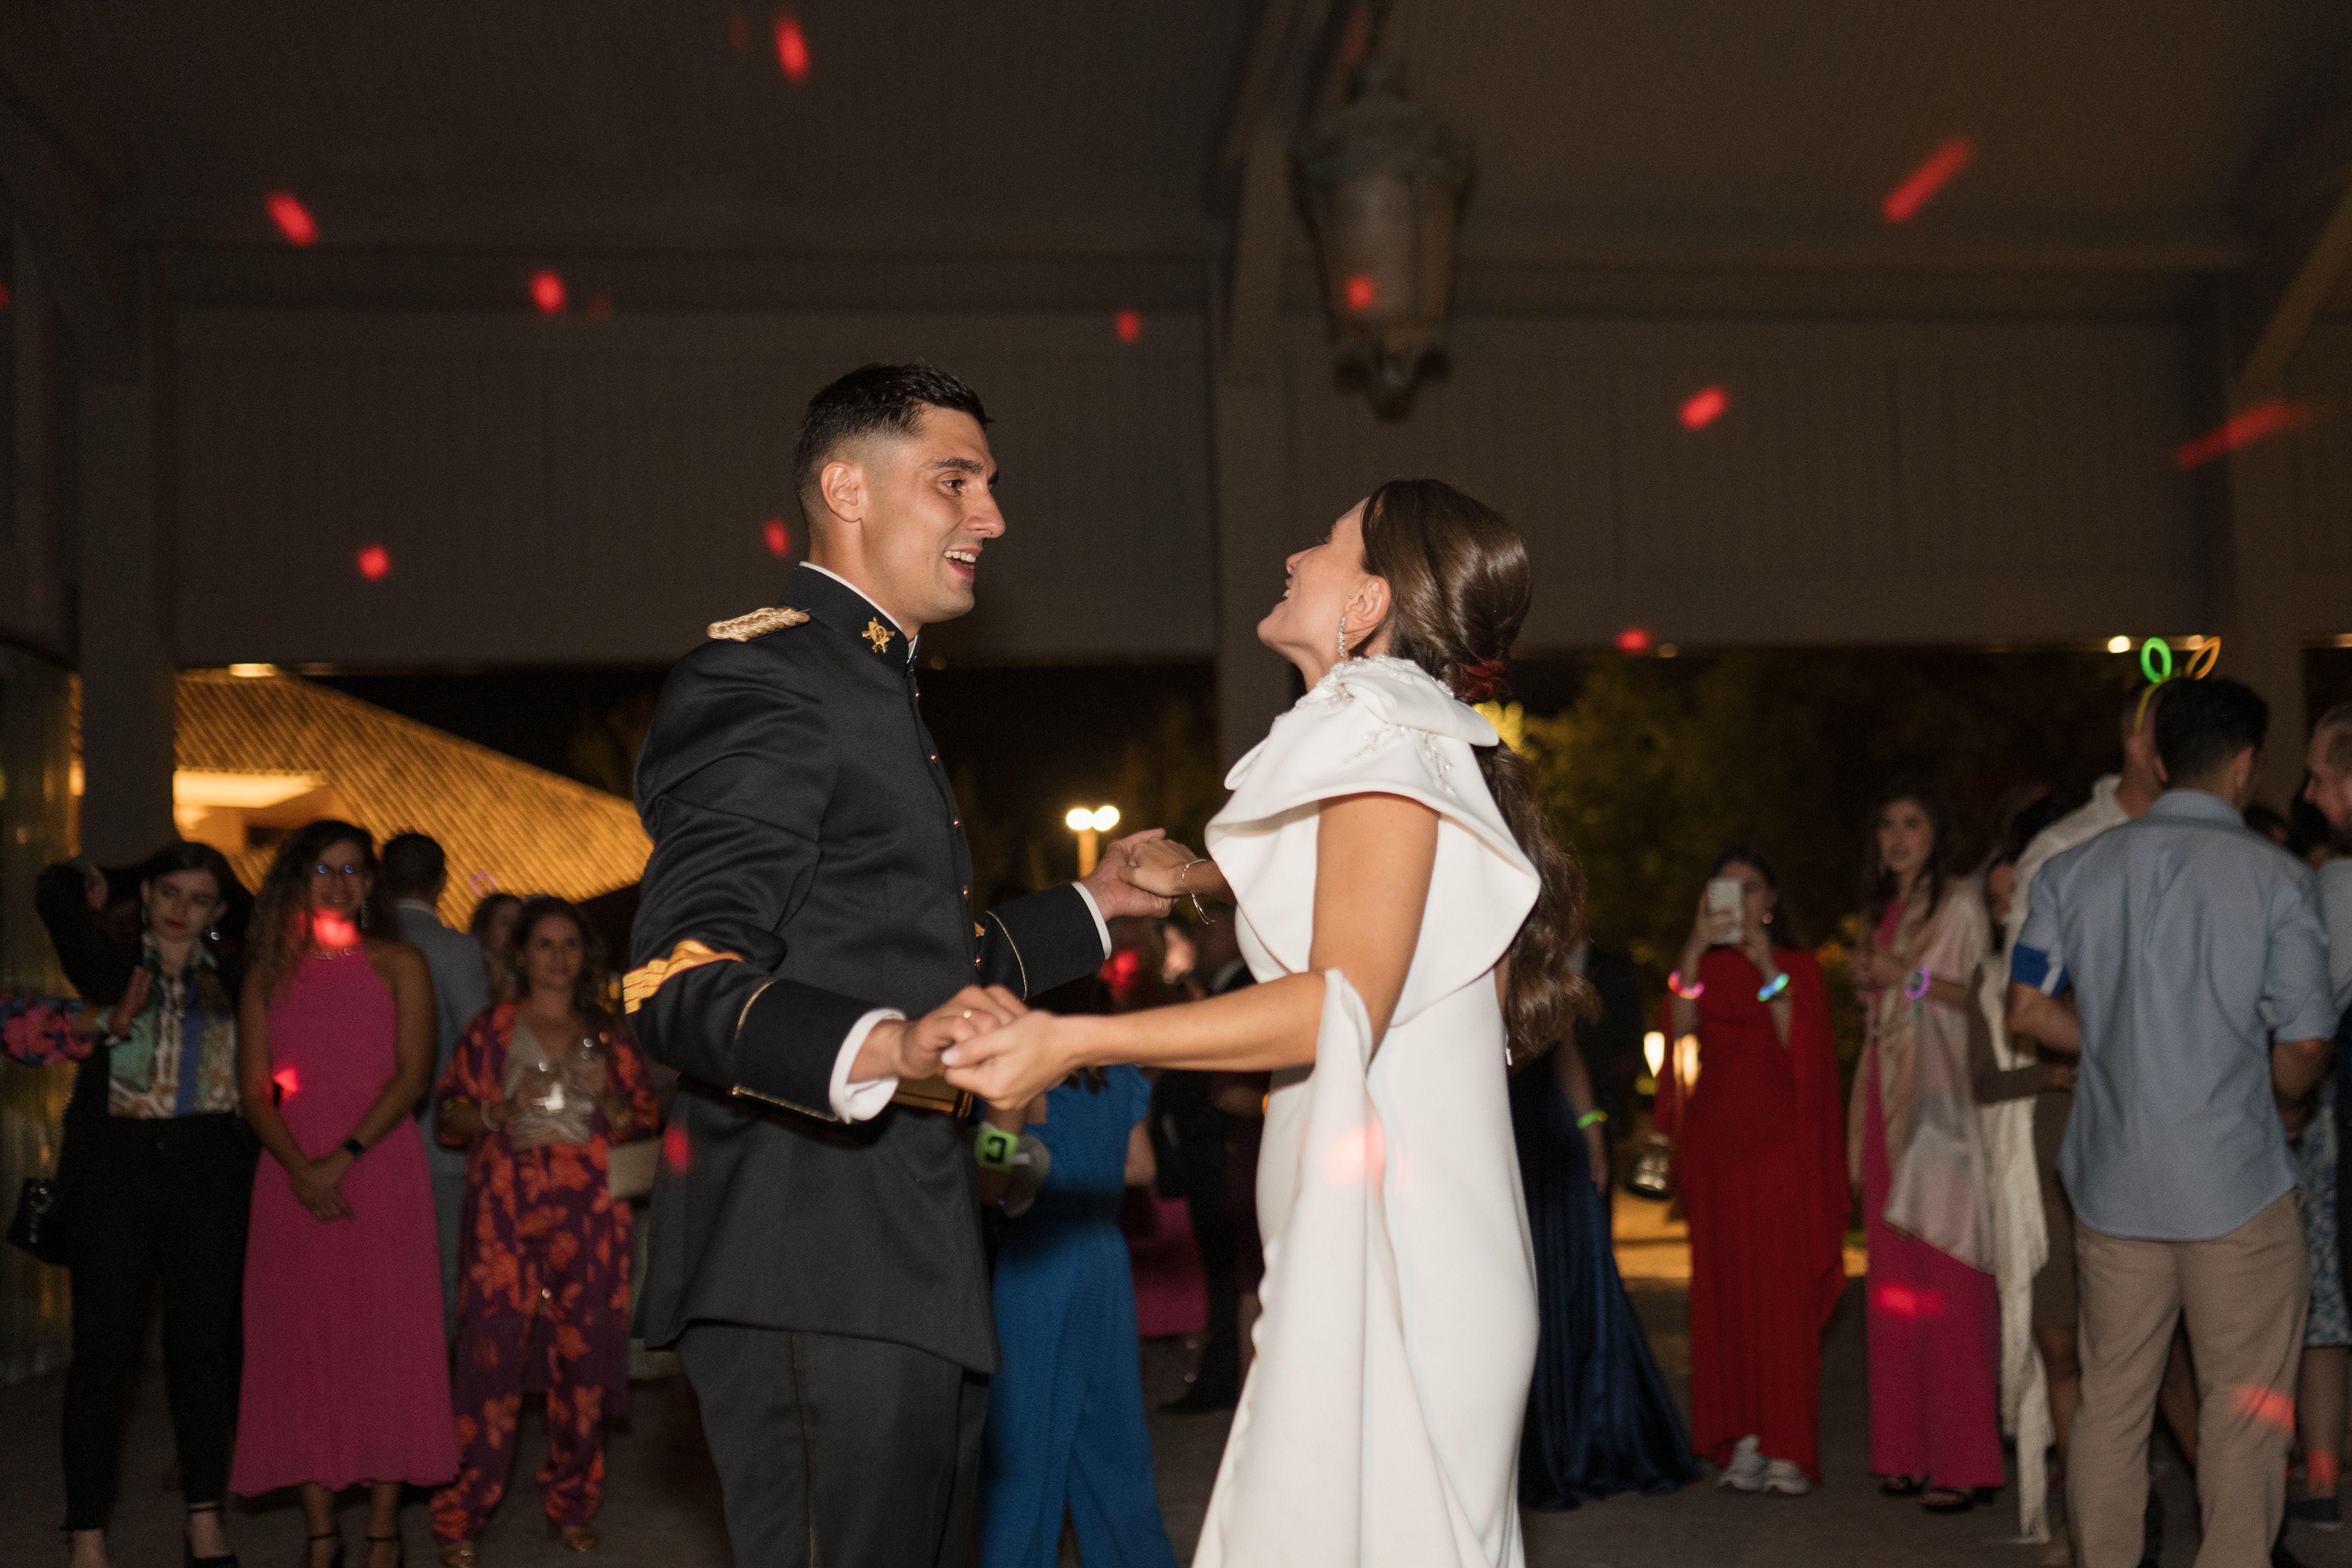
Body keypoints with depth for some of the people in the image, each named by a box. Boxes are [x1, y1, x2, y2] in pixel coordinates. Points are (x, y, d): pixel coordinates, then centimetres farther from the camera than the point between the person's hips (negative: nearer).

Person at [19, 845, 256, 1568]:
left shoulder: (234, 975, 10)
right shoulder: (108, 961, 6)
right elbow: (57, 889, -3)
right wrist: (131, 882, 11)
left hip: (208, 1169, 2)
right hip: (113, 1164, -2)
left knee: (203, 1344, 6)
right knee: (104, 1348, -1)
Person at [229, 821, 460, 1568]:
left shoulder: (399, 965, 5)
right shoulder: (268, 976, 11)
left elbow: (412, 1074, -4)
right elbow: (255, 1089, 5)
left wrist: (344, 1157, -14)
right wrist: (301, 1169, -10)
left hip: (381, 1168, -2)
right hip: (293, 1176, 2)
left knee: (384, 1337, -3)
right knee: (301, 1340, 0)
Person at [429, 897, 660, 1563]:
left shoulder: (610, 1035, 15)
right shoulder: (491, 1030, 10)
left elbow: (645, 1121, 13)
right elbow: (449, 1115, 7)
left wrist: (606, 1096, -6)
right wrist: (505, 1109, -10)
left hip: (590, 1213, 2)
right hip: (505, 1209, -2)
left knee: (584, 1355, 0)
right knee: (491, 1353, -9)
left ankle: (571, 1507, 14)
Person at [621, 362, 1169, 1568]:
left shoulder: (877, 693, 24)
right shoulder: (759, 679, -10)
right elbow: (681, 979, -22)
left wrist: (1090, 911, 32)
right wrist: (885, 1048, -37)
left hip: (907, 1276, 11)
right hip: (811, 1281, -10)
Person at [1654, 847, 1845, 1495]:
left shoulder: (1799, 967, 9)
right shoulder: (1701, 968, 14)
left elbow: (1801, 1050, -5)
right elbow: (1681, 1030, -6)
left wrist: (1770, 972, -12)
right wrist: (1696, 950, -15)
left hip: (1779, 1138, -2)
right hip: (1715, 1139, 2)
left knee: (1784, 1288, -7)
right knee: (1725, 1289, -2)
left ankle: (1788, 1448, -6)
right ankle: (1743, 1441, 2)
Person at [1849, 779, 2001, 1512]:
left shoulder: (1959, 904, -2)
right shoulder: (1882, 910, 20)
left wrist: (1910, 979, -16)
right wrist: (1868, 990, 7)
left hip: (1941, 1101, -7)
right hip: (1888, 1098, 7)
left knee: (1947, 1282, -9)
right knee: (1894, 1279, 4)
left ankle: (1964, 1461, -5)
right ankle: (1909, 1451, 9)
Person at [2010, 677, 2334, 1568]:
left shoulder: (2075, 870, 4)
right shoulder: (2273, 877, -7)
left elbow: (2028, 1009, 4)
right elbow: (2304, 1042, -8)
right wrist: (2286, 1109, 12)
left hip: (2113, 1179, 4)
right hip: (2235, 1177, -4)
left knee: (2110, 1399, 12)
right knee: (2246, 1407, 6)